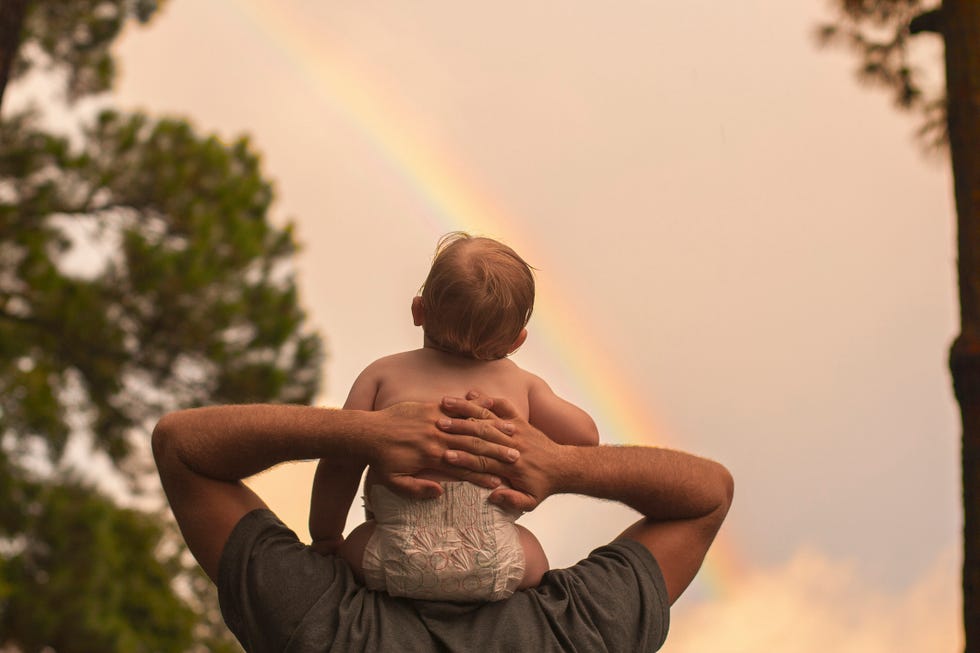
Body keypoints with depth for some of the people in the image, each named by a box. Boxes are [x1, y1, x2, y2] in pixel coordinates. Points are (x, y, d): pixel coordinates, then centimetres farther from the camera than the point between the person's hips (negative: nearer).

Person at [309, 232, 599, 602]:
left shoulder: (383, 373, 14)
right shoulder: (521, 384, 16)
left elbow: (339, 461, 9)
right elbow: (586, 436, 20)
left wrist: (325, 535, 22)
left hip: (400, 562, -1)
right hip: (493, 568, 1)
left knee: (355, 545, 30)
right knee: (534, 556, 33)